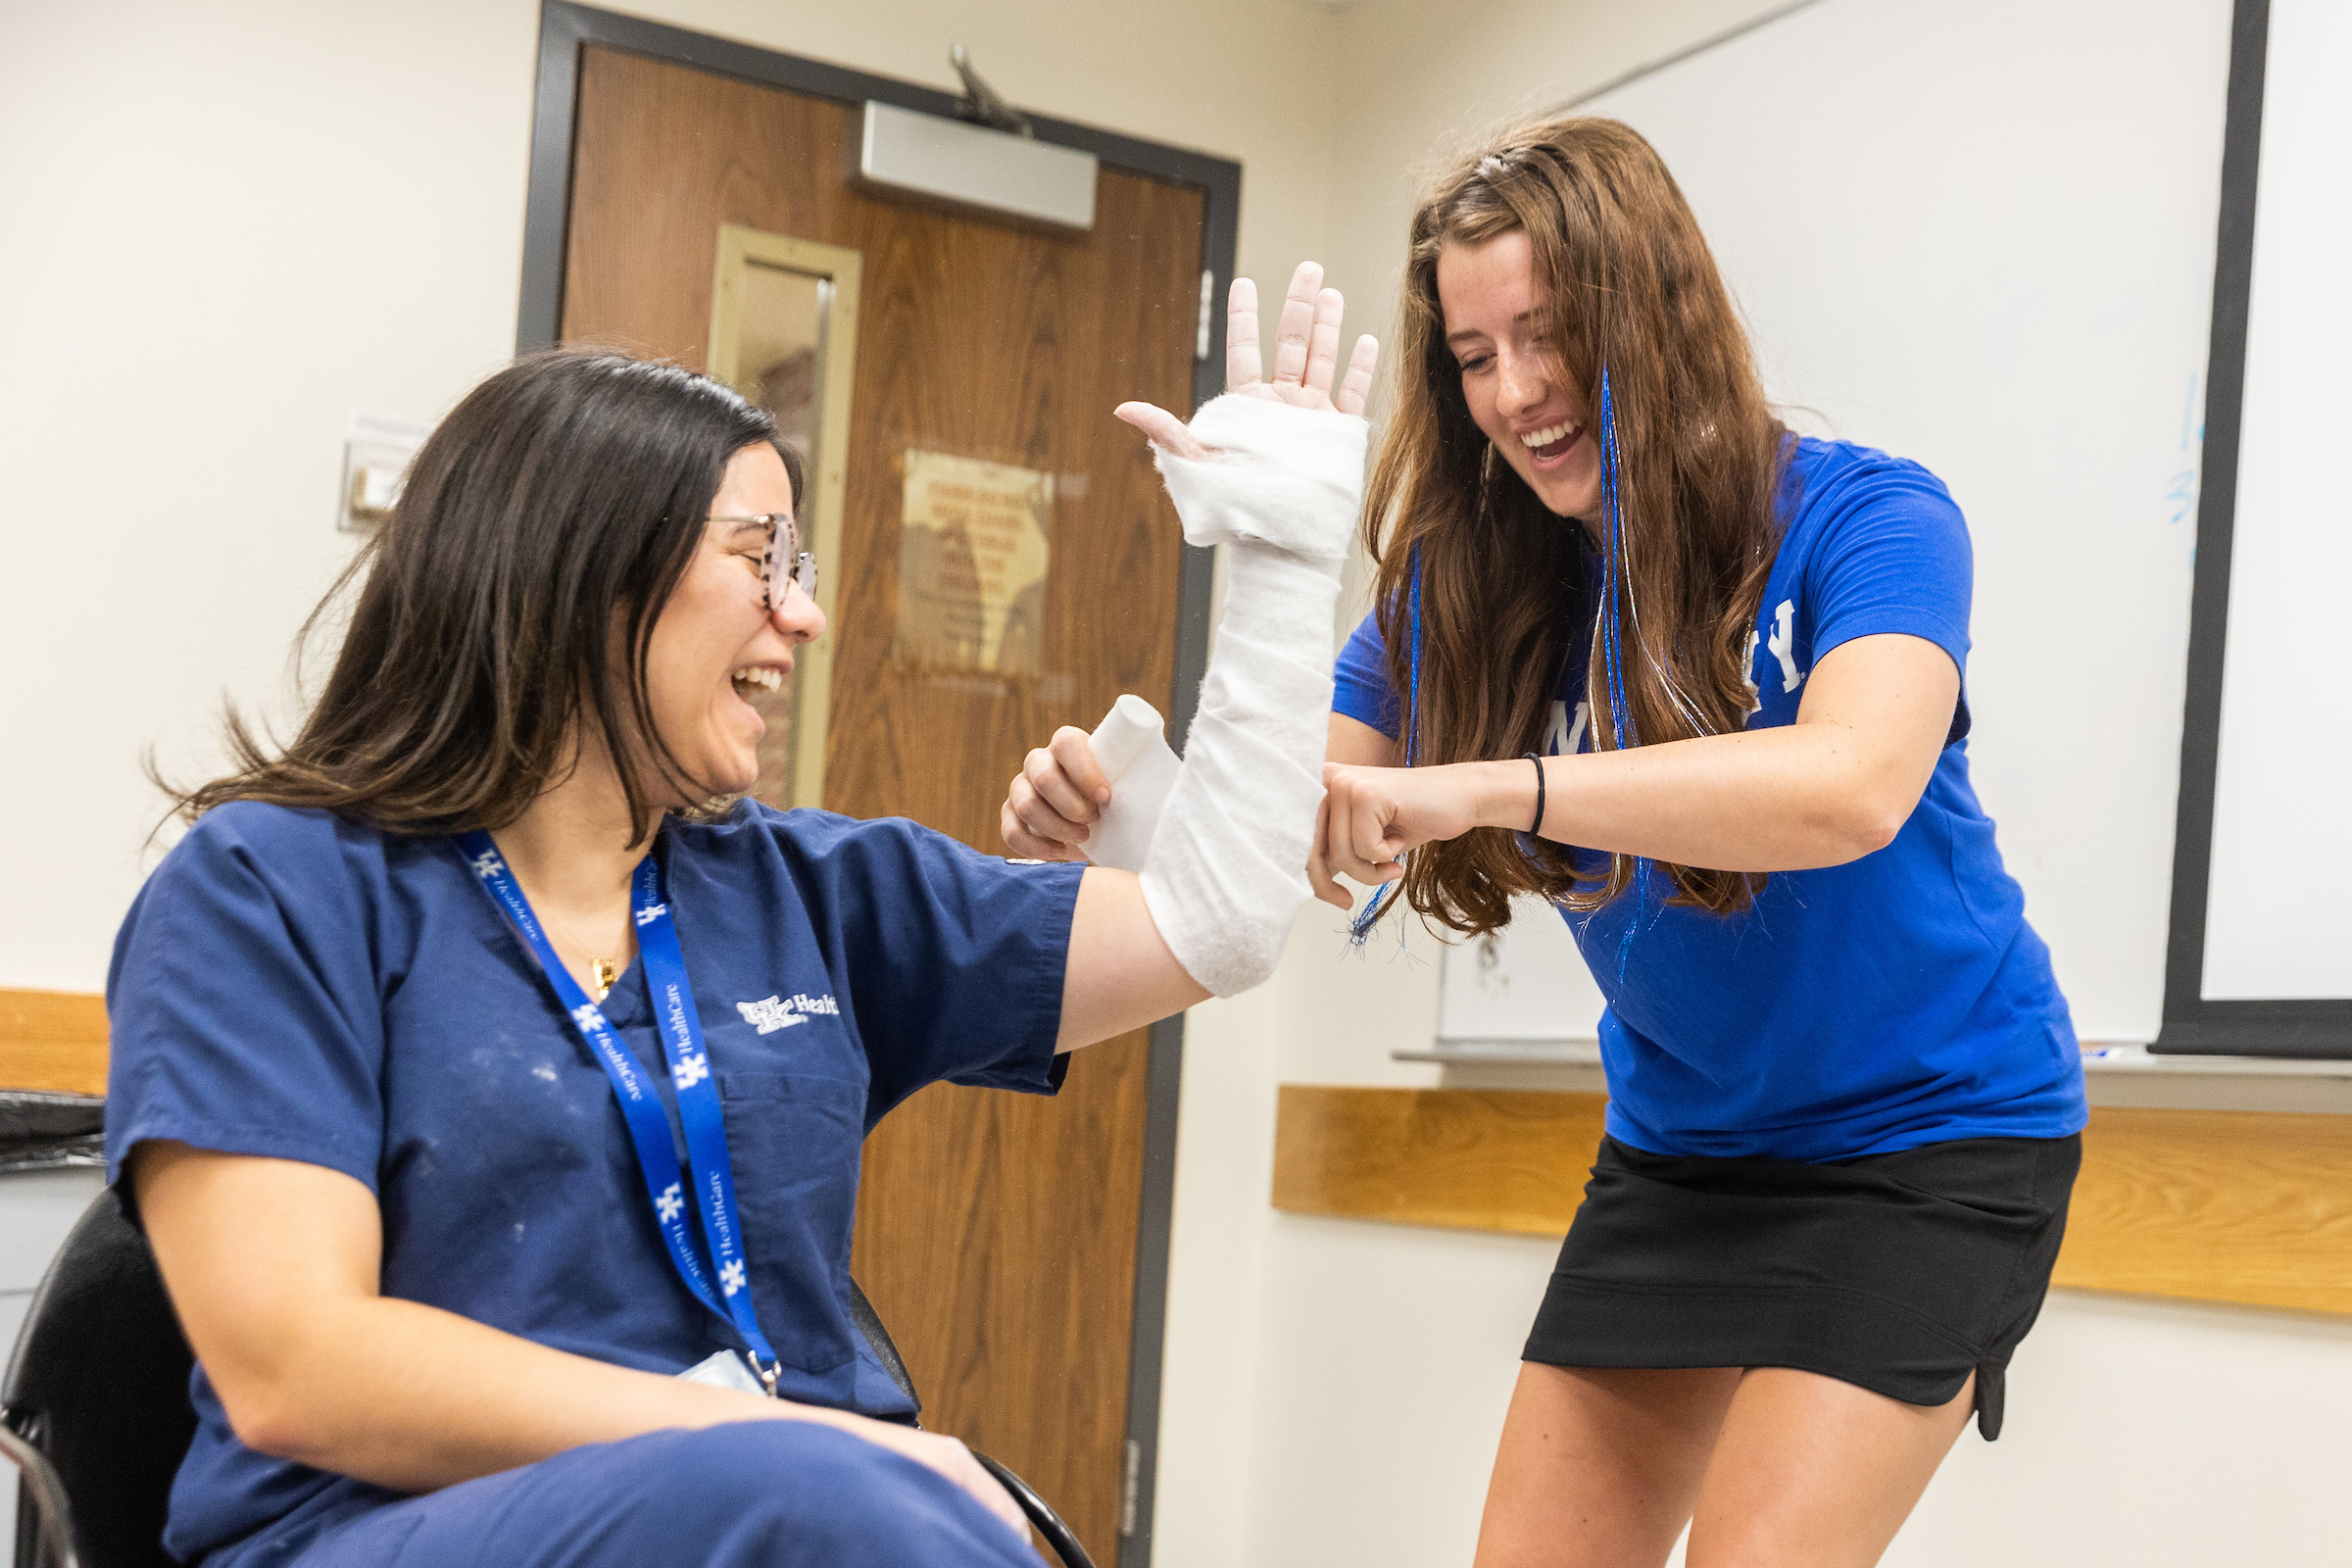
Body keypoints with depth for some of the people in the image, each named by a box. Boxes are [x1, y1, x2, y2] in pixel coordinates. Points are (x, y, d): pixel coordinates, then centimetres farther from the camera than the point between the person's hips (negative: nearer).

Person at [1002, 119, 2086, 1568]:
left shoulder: (1863, 521, -19)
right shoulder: (1473, 587, -5)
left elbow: (1852, 785, -39)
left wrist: (1475, 792, -49)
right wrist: (1118, 813, -32)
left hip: (1925, 1136, -5)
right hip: (1676, 1150, 5)